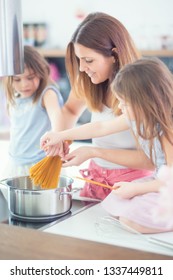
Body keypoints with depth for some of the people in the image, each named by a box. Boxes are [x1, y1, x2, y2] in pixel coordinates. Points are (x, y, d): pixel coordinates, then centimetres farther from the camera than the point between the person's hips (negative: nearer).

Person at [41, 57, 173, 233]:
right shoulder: (136, 118, -5)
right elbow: (101, 128, 8)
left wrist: (134, 189, -18)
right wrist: (61, 136, 10)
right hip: (159, 181, 9)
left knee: (130, 217, -19)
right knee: (114, 202, 4)